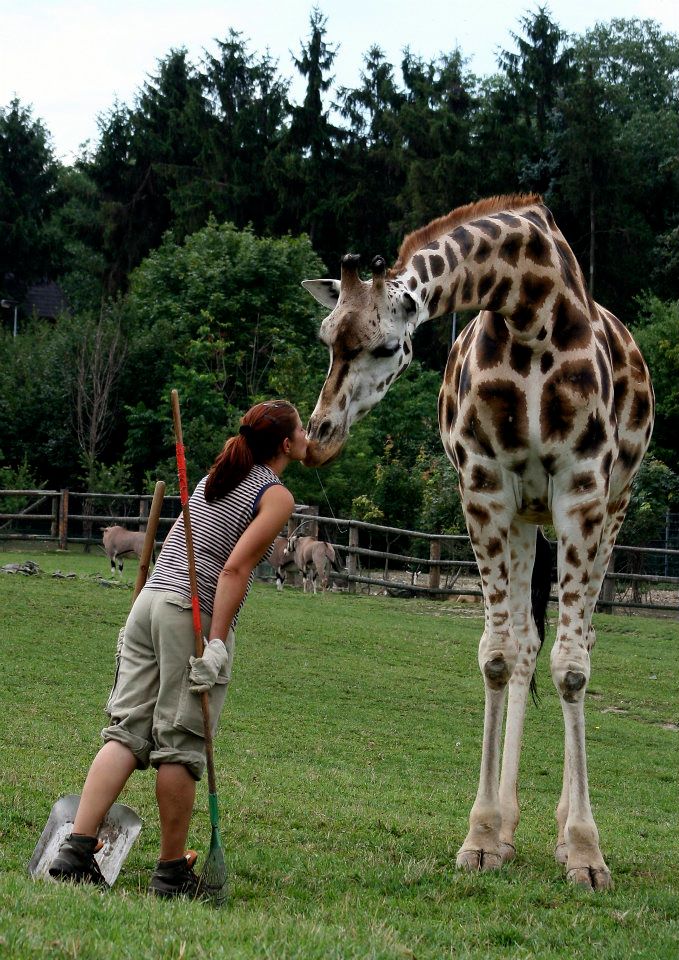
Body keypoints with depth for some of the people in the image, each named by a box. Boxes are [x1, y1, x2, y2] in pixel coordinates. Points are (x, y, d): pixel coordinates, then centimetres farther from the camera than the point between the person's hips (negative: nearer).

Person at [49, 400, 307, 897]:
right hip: (195, 614, -7)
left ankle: (76, 848, -7)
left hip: (150, 598, 7)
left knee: (126, 732, 3)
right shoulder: (277, 496, -1)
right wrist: (217, 641, -18)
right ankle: (172, 871, 7)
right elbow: (237, 567, -14)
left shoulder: (217, 477, 23)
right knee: (181, 744, -1)